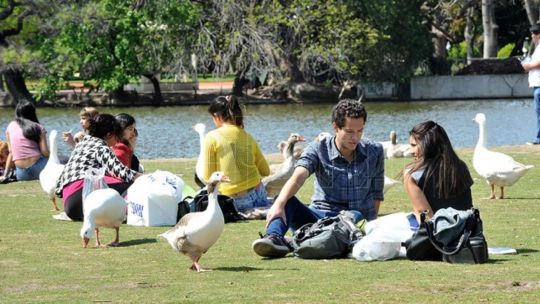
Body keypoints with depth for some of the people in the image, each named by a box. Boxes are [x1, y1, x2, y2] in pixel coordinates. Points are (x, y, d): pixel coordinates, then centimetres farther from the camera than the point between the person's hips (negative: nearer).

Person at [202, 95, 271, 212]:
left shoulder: (212, 137, -5)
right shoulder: (248, 137, 9)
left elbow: (208, 177, -3)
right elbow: (265, 171, 14)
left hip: (232, 201, -5)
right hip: (257, 197, 5)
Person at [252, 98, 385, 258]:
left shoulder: (375, 151, 5)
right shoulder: (318, 149, -2)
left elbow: (377, 194, 11)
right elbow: (298, 177, -21)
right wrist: (279, 204, -38)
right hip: (320, 214, 0)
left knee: (354, 216, -37)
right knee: (285, 200, -25)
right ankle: (274, 238, -54)